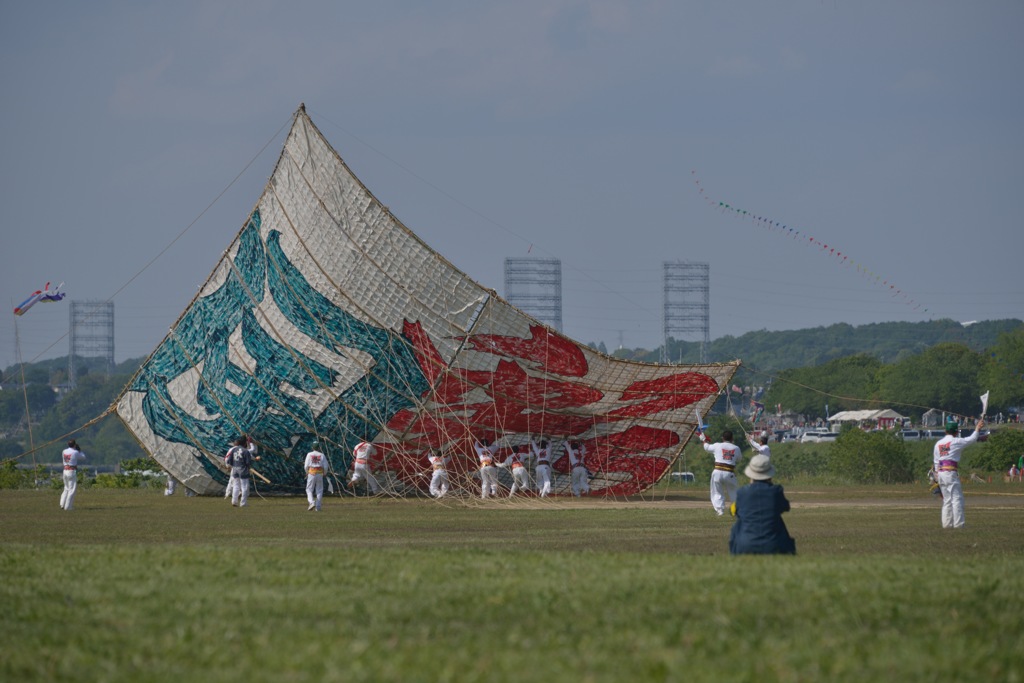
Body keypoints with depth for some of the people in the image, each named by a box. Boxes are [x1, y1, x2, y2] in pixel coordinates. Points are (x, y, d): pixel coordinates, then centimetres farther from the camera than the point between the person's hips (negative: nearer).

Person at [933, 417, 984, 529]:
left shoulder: (938, 443, 12)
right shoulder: (956, 442, -6)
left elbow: (936, 461, 14)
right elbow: (971, 439, -1)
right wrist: (977, 429, 14)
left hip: (941, 473, 7)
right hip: (951, 472, -7)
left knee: (947, 499, 12)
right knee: (957, 498, -5)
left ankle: (947, 523, 9)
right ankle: (958, 523, -11)